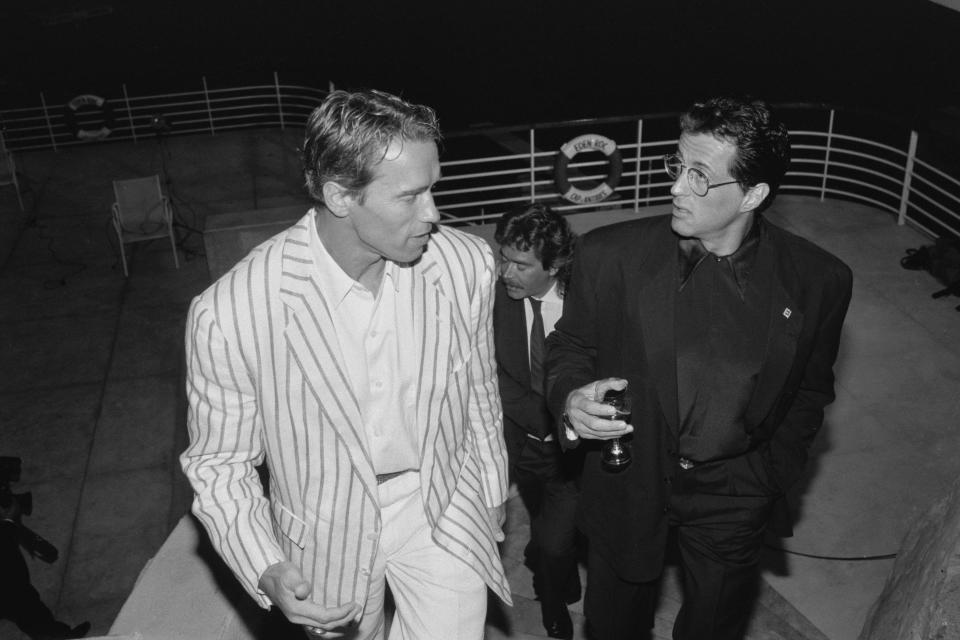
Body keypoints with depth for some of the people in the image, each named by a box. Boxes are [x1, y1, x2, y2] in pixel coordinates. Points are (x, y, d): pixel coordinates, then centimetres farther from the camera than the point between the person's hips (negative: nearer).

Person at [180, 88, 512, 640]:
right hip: (327, 535, -1)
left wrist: (493, 497, 13)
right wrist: (267, 570, -25)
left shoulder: (468, 264, -17)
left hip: (444, 509, 1)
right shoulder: (230, 314, -26)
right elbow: (218, 462, -11)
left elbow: (479, 391, 1)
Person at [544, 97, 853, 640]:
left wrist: (774, 476, -1)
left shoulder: (818, 280, -12)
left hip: (734, 500, 0)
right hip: (627, 487, 0)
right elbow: (569, 346, -1)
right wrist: (572, 399, -21)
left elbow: (811, 389, 4)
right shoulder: (611, 255, -15)